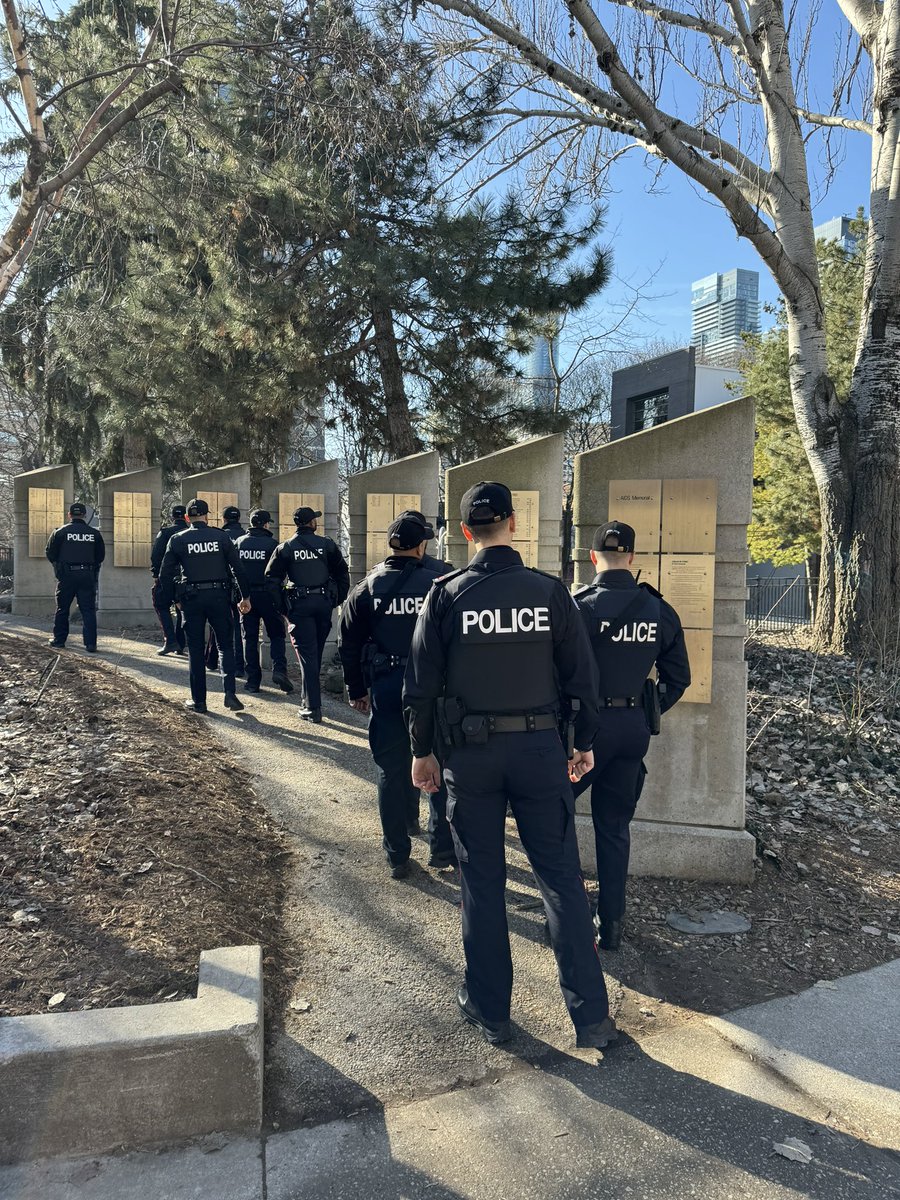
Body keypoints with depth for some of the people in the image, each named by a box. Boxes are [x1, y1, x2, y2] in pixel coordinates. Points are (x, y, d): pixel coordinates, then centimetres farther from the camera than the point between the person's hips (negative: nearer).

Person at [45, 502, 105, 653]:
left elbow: (50, 554, 2)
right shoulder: (94, 533, 1)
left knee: (62, 609, 12)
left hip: (66, 575, -1)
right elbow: (101, 556, 7)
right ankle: (91, 644, -3)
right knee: (88, 610, 2)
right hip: (88, 576, 1)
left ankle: (58, 640, 18)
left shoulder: (60, 532, -3)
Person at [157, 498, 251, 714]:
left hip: (191, 598, 0)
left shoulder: (177, 540, 1)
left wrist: (170, 600, 10)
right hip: (219, 596, 0)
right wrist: (245, 596, 6)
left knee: (196, 650, 8)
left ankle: (198, 700, 12)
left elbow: (165, 574, 1)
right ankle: (230, 692, -4)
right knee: (226, 646, 11)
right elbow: (238, 568, 0)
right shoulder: (221, 536, 1)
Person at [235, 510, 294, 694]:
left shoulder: (239, 543, 5)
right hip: (268, 596, -3)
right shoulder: (272, 544, -6)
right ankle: (279, 669, -11)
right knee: (277, 635, 9)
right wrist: (283, 602, 0)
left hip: (246, 596, 3)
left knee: (250, 638, 9)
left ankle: (253, 680, 8)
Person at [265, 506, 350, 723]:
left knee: (307, 655, -2)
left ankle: (313, 708, -6)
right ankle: (310, 699, 28)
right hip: (324, 602, 2)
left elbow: (272, 578, 1)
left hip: (300, 605, -2)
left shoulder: (286, 548, 0)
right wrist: (339, 599, 11)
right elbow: (342, 572, 4)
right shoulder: (326, 544, 3)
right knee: (316, 654, 16)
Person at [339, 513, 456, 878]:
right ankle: (443, 848, 19)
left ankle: (397, 856, 19)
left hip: (386, 689, 2)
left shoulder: (367, 587, -1)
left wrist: (356, 691, 13)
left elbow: (349, 645, 3)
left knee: (391, 772, 11)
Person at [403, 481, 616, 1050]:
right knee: (563, 879, 9)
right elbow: (581, 677, 1)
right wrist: (583, 743, 13)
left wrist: (423, 751, 8)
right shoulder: (551, 591, -3)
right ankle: (592, 1015, 14)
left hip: (471, 754, 0)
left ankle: (489, 1008, 25)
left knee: (483, 882, 12)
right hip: (541, 748, 1)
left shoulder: (447, 594, -6)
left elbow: (422, 683, -3)